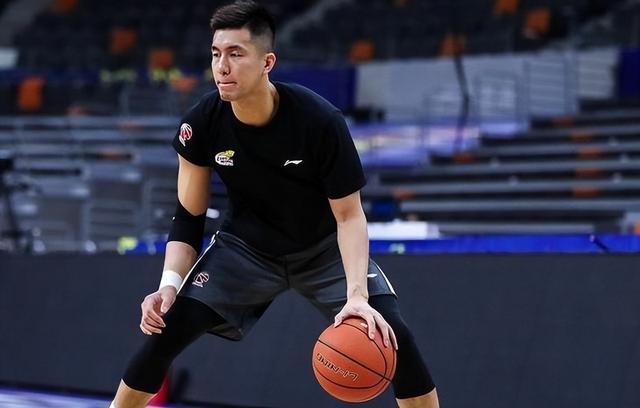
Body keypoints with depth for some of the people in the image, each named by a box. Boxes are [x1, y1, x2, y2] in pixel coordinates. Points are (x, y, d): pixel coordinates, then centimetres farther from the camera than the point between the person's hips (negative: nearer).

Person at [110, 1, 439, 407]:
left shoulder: (320, 120, -28)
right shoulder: (202, 124, -20)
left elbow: (349, 214, -21)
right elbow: (189, 216, -8)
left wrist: (357, 294, -34)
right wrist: (170, 283, -23)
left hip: (324, 247, -1)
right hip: (246, 247, 2)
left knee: (392, 334, -20)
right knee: (167, 327, -15)